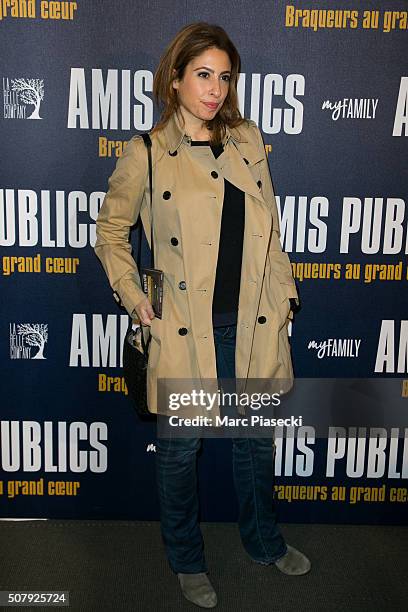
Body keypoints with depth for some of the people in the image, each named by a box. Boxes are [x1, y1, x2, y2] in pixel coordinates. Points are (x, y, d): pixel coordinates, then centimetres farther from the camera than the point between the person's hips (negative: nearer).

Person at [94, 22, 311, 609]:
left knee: (256, 441, 21)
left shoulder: (249, 139, 5)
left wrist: (283, 294, 9)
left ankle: (265, 542, 46)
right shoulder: (146, 153, -6)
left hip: (253, 324, 4)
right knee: (180, 449, 13)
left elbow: (269, 228, 12)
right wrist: (134, 296, -5)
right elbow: (110, 229, 5)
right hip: (185, 332, -3)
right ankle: (187, 560, 39)